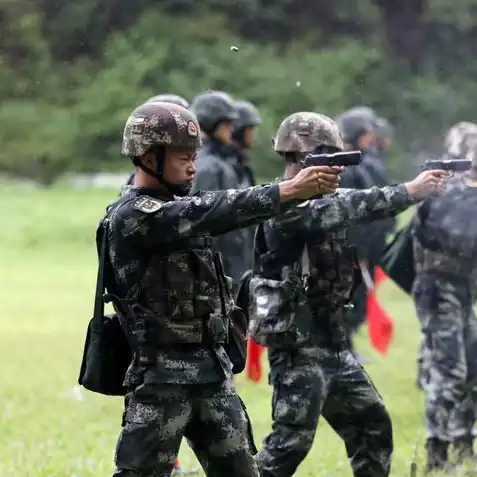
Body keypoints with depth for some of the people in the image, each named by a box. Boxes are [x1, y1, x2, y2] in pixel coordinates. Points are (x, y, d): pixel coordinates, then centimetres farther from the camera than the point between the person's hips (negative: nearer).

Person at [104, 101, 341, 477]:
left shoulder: (179, 206, 13)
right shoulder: (132, 217, -15)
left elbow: (230, 210, 5)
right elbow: (214, 213, -23)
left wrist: (302, 190, -12)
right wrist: (289, 190, -27)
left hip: (213, 370, 9)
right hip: (162, 376, -9)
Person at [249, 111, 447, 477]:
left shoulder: (320, 201, 14)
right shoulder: (285, 207, -16)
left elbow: (356, 208, 3)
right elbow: (353, 208, -27)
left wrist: (414, 190, -11)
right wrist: (410, 191, -28)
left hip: (332, 342, 10)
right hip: (298, 343, -9)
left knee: (373, 425, 14)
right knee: (292, 439, -11)